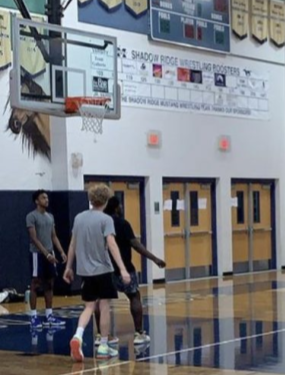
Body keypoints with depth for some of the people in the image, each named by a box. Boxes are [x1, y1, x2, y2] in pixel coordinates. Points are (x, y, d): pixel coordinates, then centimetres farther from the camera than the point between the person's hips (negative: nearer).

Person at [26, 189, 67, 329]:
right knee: (35, 284, -3)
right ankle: (34, 316, 2)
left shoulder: (50, 216, 13)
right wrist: (46, 254, -22)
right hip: (38, 254, -7)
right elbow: (34, 238, -16)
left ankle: (49, 315, 15)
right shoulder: (31, 216, -11)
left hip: (50, 253, 7)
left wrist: (61, 252, 4)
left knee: (49, 284, 9)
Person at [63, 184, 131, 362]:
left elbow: (73, 244, 12)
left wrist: (68, 267, 21)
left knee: (89, 306, 12)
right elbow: (111, 244, -21)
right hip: (102, 269, -5)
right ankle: (103, 346, 10)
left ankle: (78, 336, -12)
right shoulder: (105, 219, -10)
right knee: (104, 306, 6)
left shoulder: (79, 218, 7)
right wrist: (122, 269, -26)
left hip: (85, 270, 5)